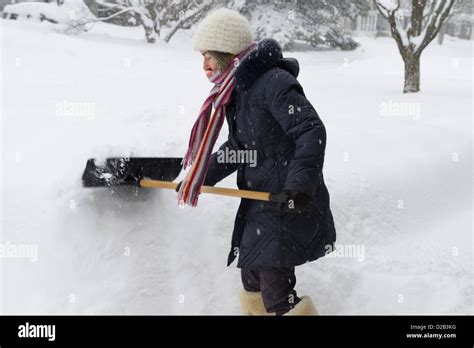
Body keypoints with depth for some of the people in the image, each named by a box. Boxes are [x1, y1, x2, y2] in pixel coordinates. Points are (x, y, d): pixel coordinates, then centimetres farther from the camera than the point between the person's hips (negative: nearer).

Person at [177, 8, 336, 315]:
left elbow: (312, 132, -23)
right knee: (252, 279, 18)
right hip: (261, 200, 9)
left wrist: (300, 183, -31)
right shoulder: (236, 91, 11)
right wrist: (199, 178, 15)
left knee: (276, 292, -9)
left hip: (291, 203, -9)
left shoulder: (274, 82, -18)